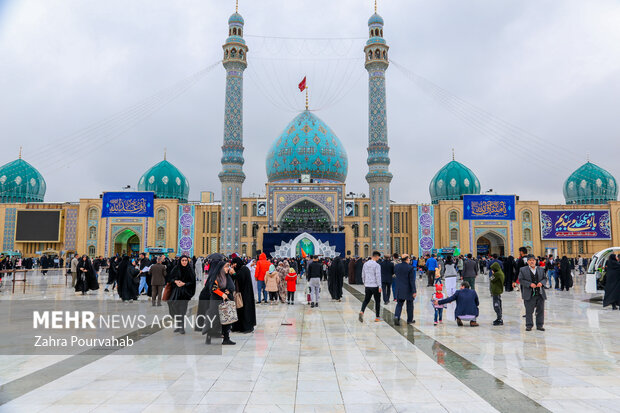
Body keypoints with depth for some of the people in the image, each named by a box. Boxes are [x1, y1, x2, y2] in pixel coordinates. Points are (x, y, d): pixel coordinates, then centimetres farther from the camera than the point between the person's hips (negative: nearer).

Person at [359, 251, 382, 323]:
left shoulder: (365, 264, 6)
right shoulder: (377, 265, -13)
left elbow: (363, 275, 13)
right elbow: (378, 276, -15)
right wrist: (379, 286, -11)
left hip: (367, 285, 5)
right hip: (375, 286, -5)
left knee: (366, 300, 9)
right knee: (377, 301, 8)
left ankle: (361, 312, -14)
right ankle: (377, 317, 13)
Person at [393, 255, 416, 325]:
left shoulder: (396, 266, -1)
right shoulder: (410, 268, -16)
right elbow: (412, 281, -16)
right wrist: (414, 291, -13)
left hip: (399, 289, 4)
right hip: (408, 290, -4)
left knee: (399, 304, 10)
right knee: (409, 305, 13)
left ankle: (396, 316, -12)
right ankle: (409, 320, 22)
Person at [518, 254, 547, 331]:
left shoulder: (540, 269, 13)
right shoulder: (523, 270, 1)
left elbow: (545, 278, 14)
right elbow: (520, 280, -4)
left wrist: (541, 282, -7)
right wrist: (530, 284, -16)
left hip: (540, 294, 3)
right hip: (529, 295, -3)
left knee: (540, 310, 8)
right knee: (529, 311, 1)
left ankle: (539, 325, 19)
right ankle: (529, 326, 10)